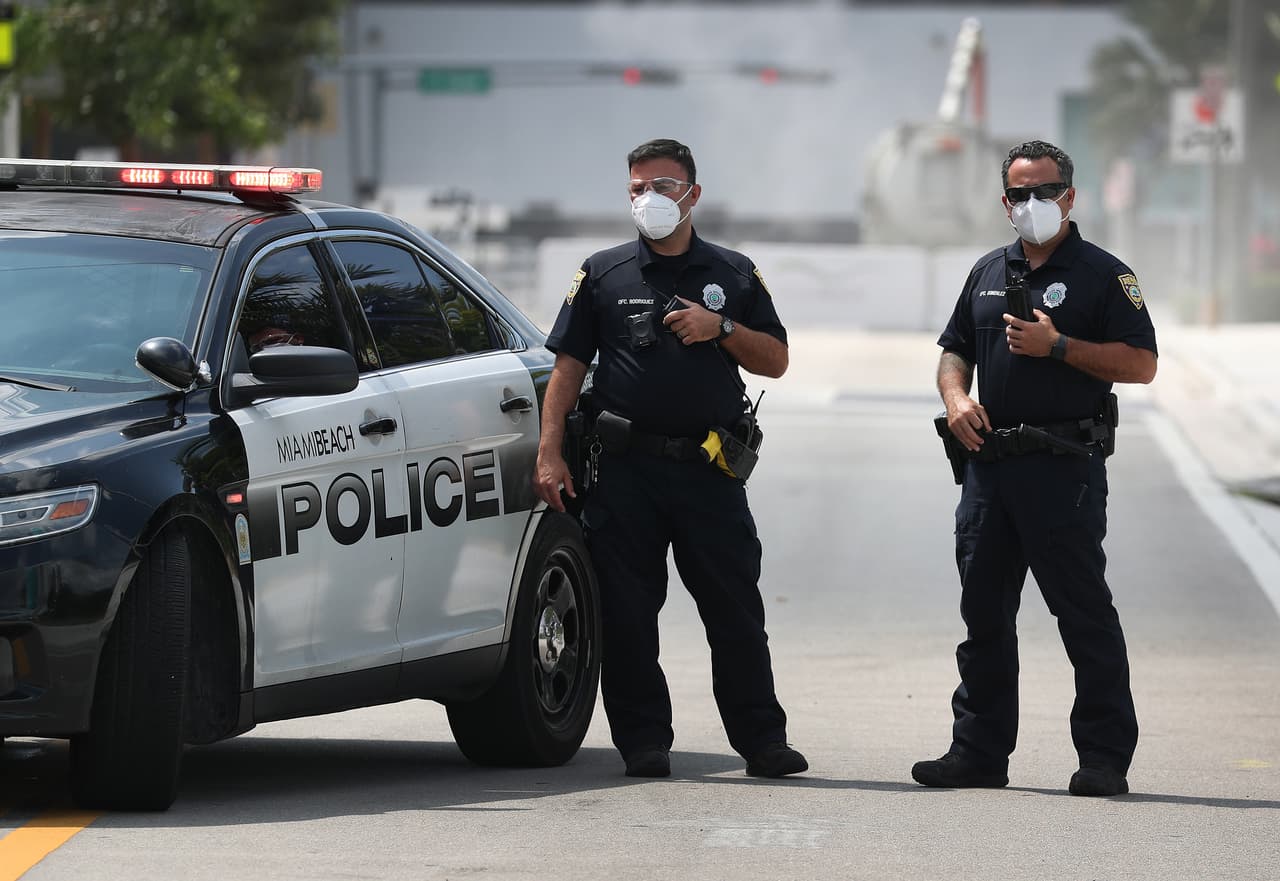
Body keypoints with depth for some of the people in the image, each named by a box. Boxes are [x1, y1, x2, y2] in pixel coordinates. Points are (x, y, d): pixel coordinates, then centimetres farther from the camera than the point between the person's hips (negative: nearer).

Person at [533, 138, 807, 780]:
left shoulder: (733, 275, 12)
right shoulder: (603, 274, 10)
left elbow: (775, 361, 12)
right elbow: (567, 367, 8)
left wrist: (721, 328, -6)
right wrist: (550, 454, -1)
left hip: (710, 468, 0)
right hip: (625, 469, 0)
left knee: (736, 612, -1)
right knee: (627, 613, 0)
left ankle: (761, 739, 3)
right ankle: (644, 741, 7)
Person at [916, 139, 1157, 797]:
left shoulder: (1102, 274, -1)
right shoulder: (989, 273, 17)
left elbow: (1141, 364, -7)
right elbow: (954, 350, 22)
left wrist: (1058, 346, -16)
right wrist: (956, 397, 1)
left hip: (1064, 470, -6)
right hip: (989, 465, 6)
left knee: (1084, 613, -5)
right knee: (984, 613, 9)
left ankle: (1105, 758, -1)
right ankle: (979, 752, 16)